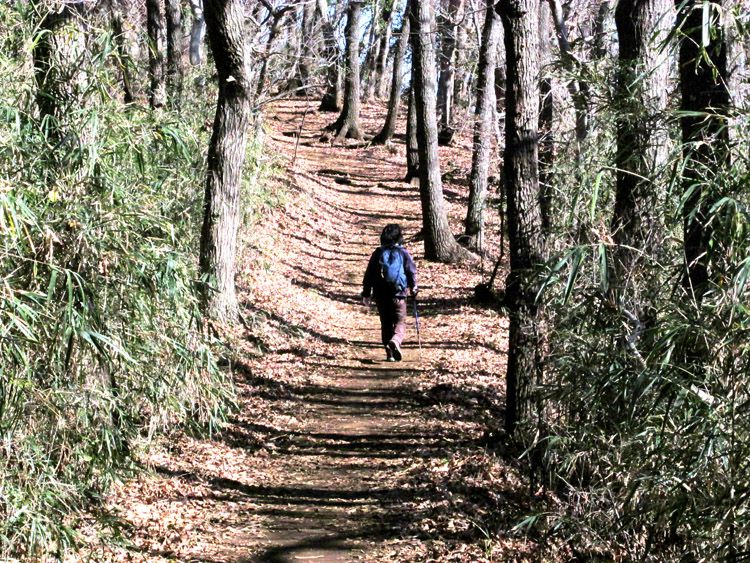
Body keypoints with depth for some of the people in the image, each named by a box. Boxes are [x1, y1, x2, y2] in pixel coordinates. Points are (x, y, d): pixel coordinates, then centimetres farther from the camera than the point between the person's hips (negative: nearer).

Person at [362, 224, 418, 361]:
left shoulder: (378, 253, 4)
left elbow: (369, 274, 4)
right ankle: (395, 340, -28)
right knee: (400, 322, 3)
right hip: (398, 294, -2)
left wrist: (366, 293, 11)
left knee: (386, 324, 12)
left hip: (380, 295, 2)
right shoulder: (403, 253, -1)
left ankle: (390, 353, 9)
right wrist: (413, 288, 19)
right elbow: (412, 272, 3)